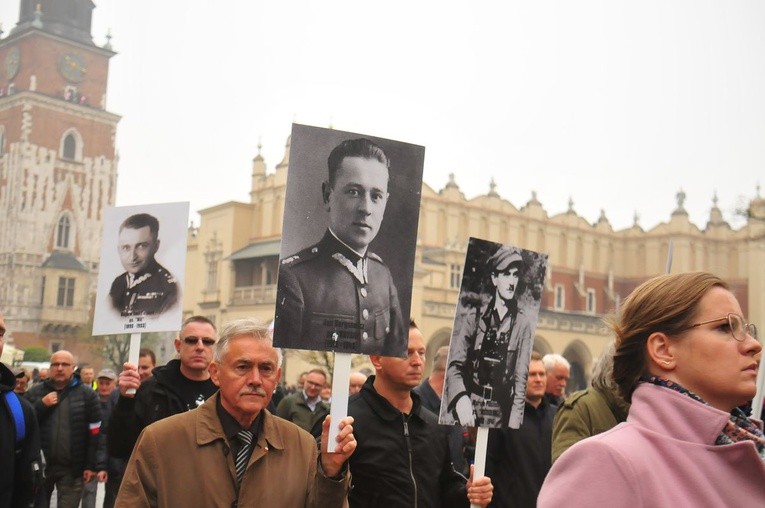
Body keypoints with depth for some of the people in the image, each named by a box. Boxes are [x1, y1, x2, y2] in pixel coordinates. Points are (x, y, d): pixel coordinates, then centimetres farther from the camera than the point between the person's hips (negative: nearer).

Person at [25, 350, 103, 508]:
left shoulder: (87, 394, -1)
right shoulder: (34, 393, 6)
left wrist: (91, 465, -6)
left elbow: (95, 433, -2)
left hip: (72, 469, -3)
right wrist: (41, 405, -12)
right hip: (40, 466, 3)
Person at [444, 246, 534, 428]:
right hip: (466, 405, 1)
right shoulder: (475, 316, 2)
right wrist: (461, 399, -19)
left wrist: (513, 425, -11)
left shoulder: (522, 325, -2)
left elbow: (521, 380, -3)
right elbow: (454, 364, -1)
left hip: (498, 414, -1)